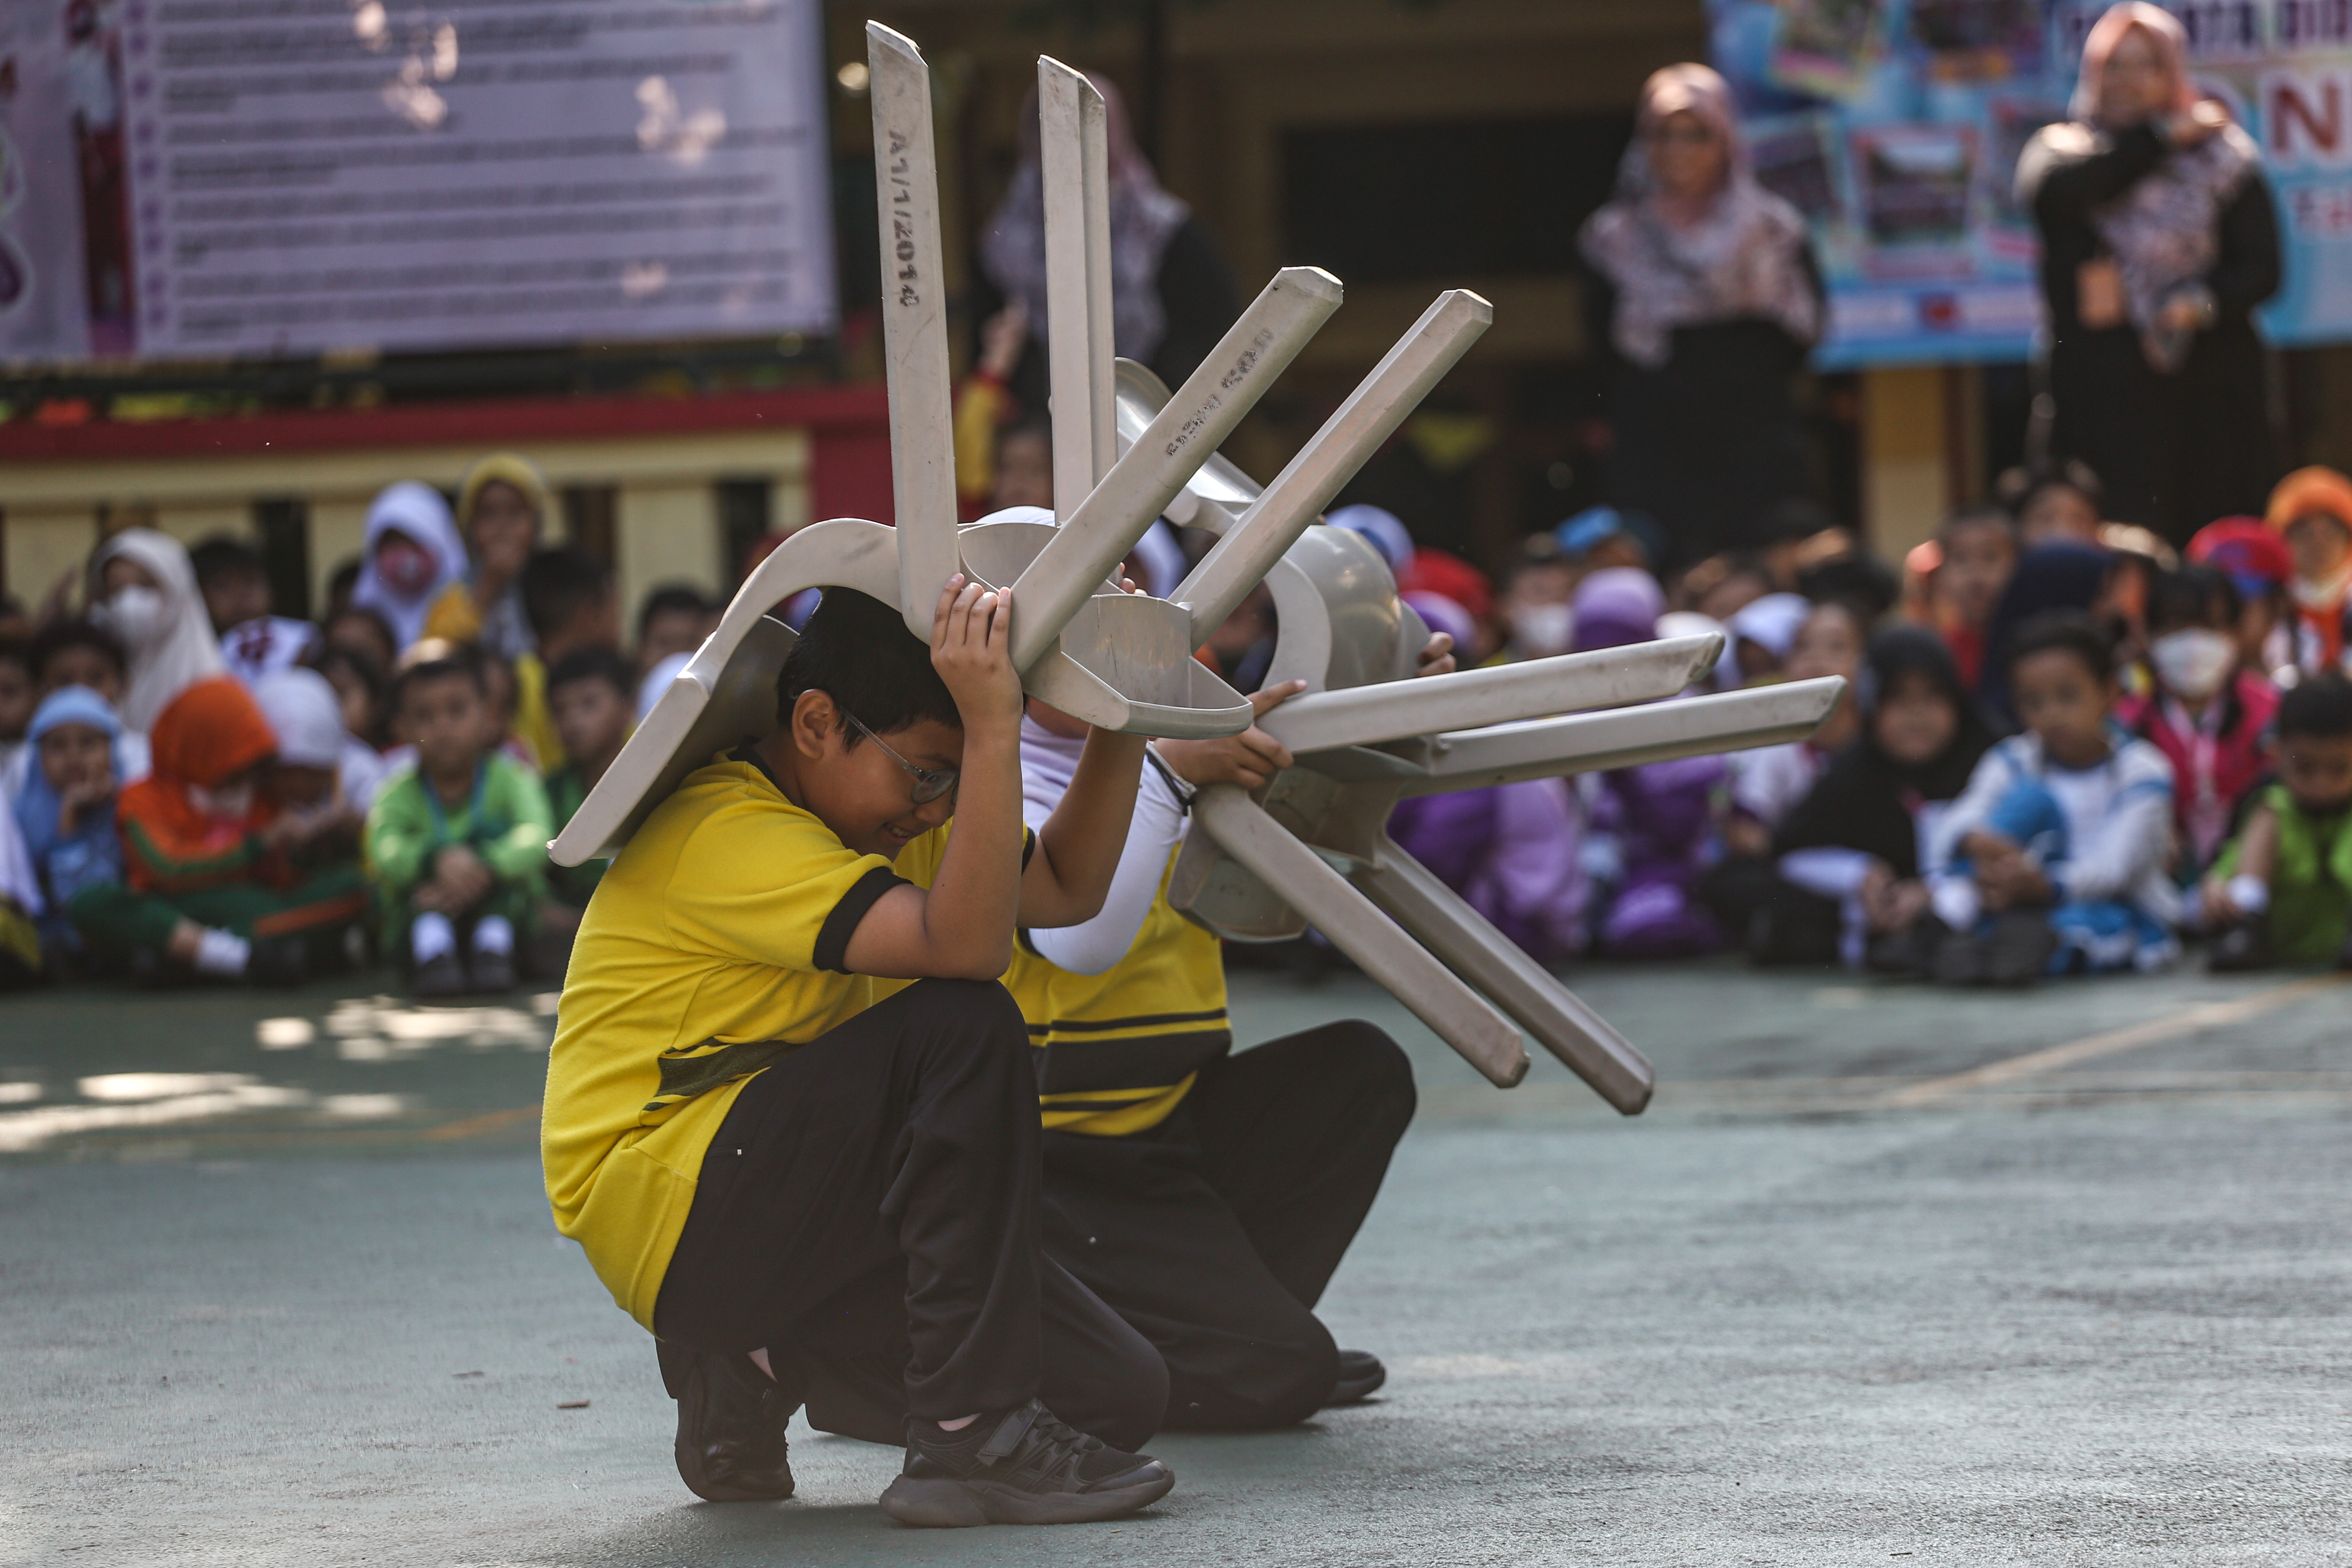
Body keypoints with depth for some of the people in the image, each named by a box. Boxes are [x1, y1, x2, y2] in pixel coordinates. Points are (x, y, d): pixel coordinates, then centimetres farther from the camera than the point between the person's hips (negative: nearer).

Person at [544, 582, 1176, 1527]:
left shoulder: (871, 806, 10)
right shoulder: (727, 834, -21)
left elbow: (1067, 887, 14)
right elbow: (965, 944, -32)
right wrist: (995, 731, -36)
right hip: (667, 1217, -9)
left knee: (1118, 1394, -4)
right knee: (966, 1030, -29)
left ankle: (752, 1364, 11)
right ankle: (967, 1438, -26)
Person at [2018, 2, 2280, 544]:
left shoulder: (2222, 158, 11)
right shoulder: (2063, 150, 12)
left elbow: (2262, 269, 3)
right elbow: (2055, 191, -13)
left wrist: (2205, 300, -18)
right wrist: (2160, 136, -4)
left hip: (2209, 394, 0)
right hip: (2101, 392, 0)